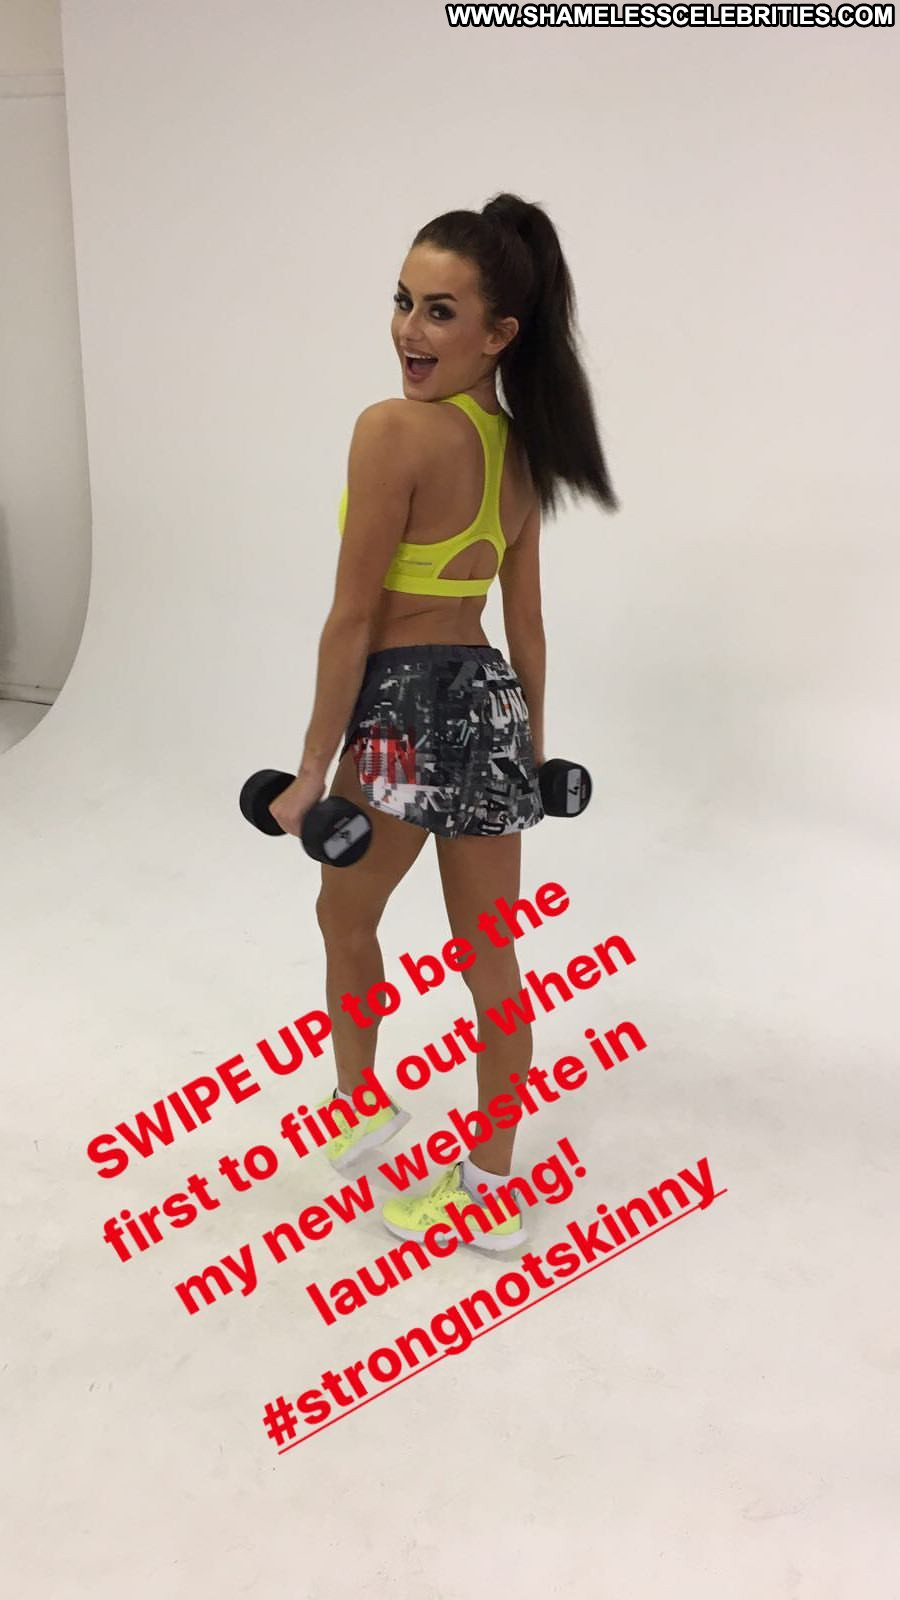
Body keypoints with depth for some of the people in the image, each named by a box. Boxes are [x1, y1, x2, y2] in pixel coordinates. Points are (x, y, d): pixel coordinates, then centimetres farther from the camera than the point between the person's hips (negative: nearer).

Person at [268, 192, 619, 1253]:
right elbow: (526, 618, 12)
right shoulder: (519, 445, 6)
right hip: (490, 701, 7)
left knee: (344, 916, 20)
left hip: (407, 709, -7)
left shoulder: (392, 429, -18)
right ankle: (491, 1188, 26)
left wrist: (311, 768, -10)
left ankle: (359, 1102, 39)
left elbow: (352, 618, -17)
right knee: (489, 955, 13)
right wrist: (531, 737, 21)